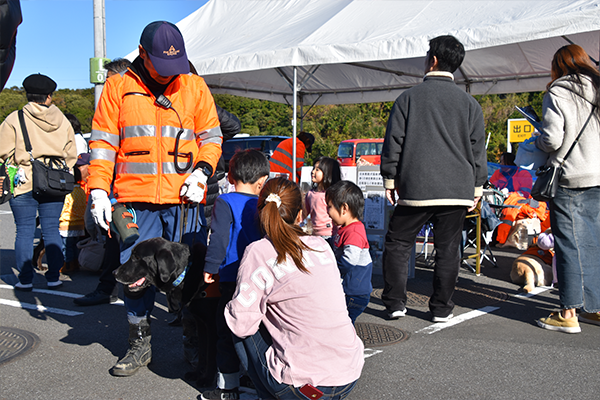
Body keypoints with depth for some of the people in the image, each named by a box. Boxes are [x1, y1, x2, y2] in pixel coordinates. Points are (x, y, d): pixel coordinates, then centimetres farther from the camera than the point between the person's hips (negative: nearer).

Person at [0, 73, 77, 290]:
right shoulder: (62, 120, 7)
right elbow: (71, 154, 10)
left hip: (24, 183, -3)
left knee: (25, 231, 4)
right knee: (51, 230, 8)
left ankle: (25, 279, 6)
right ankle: (54, 277, 10)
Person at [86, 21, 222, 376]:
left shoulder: (195, 87, 7)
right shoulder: (119, 87, 6)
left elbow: (211, 137, 11)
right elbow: (103, 142, 6)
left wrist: (201, 171, -8)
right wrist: (98, 190, -4)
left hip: (185, 199, 0)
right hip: (136, 199, 0)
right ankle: (140, 343, 21)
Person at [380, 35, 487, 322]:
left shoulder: (408, 97, 1)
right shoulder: (469, 102, 7)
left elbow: (393, 142, 0)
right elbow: (478, 149, 8)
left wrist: (390, 179, 8)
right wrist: (477, 187, 14)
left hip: (416, 190, -2)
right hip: (457, 190, 2)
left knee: (397, 244, 11)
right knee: (448, 249, 9)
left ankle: (395, 303, 11)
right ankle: (441, 309, 14)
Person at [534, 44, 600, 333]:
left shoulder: (557, 93, -5)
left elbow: (552, 139, -14)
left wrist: (537, 142, 7)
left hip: (569, 179, -6)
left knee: (570, 244, -4)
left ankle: (568, 314, -1)